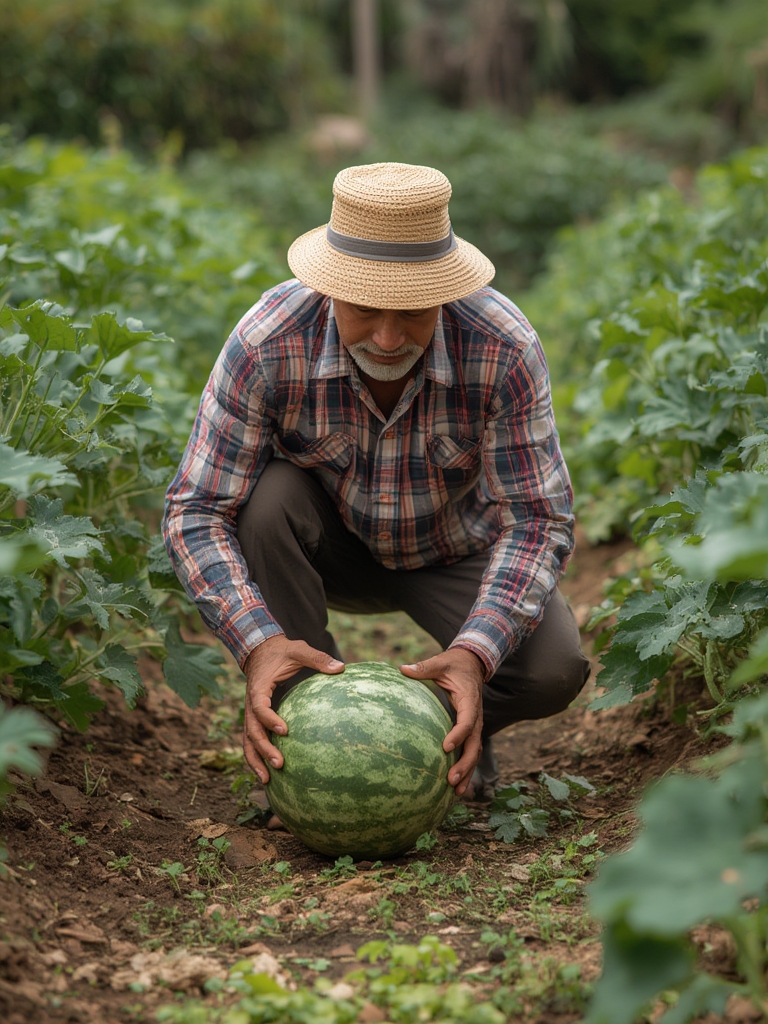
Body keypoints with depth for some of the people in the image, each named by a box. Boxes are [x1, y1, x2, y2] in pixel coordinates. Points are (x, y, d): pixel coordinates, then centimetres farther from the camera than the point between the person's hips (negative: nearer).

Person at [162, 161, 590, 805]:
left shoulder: (505, 348, -30)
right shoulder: (267, 343, -31)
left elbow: (537, 519, -28)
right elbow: (196, 511, -29)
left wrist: (474, 654, -44)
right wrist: (259, 643, -45)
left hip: (455, 552, 0)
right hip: (332, 546, 1)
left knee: (553, 671, -26)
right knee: (268, 496, -33)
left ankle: (463, 725, 10)